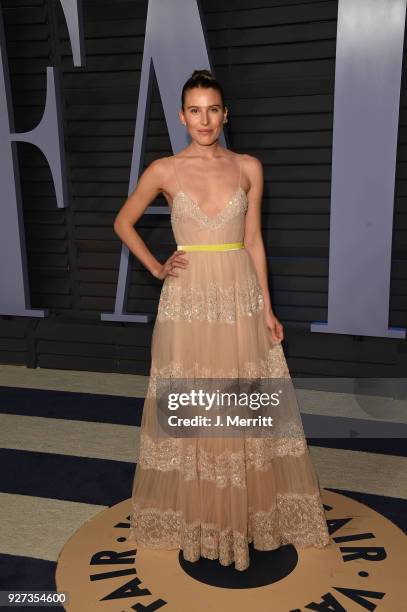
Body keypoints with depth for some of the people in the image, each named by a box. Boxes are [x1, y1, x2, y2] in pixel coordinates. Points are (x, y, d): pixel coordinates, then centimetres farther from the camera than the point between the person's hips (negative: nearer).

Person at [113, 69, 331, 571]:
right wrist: (156, 268, 1)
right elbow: (123, 222, 11)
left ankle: (252, 510, 30)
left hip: (240, 297, 2)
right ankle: (194, 515, 28)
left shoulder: (248, 167, 3)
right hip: (187, 301, -1)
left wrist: (267, 307, 2)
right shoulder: (163, 170, -1)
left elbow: (253, 241, 5)